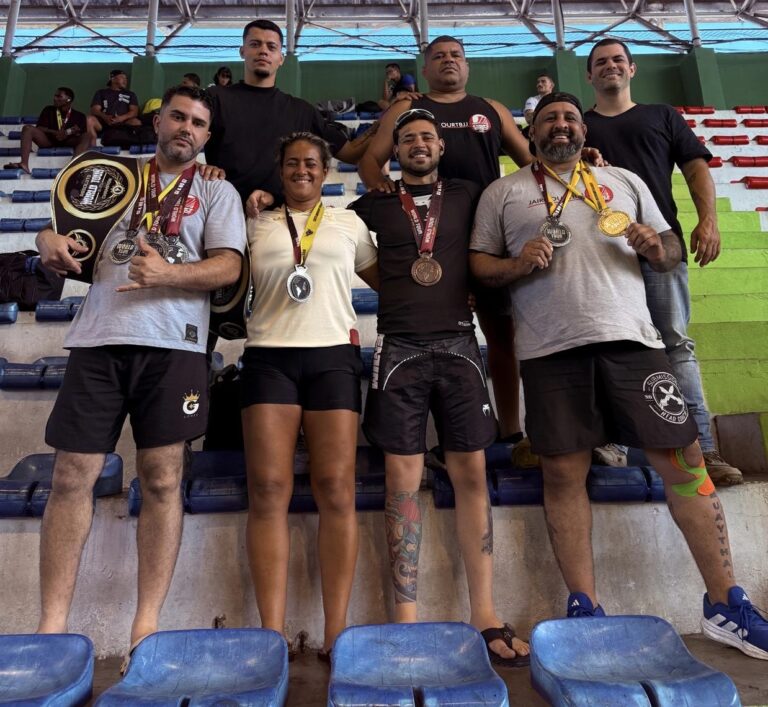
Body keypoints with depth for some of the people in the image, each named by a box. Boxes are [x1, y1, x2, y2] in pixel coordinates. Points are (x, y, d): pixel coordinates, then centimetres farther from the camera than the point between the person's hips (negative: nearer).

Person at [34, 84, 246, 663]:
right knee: (72, 477, 0)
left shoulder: (216, 191, 12)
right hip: (98, 340, 3)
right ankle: (52, 625, 12)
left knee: (162, 480, -3)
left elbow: (228, 267, -1)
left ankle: (147, 627, 7)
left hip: (171, 345, -3)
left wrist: (167, 273, -19)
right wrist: (51, 241, 0)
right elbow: (71, 238, 24)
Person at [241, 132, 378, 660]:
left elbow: (383, 279, 20)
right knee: (268, 490, -7)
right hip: (269, 357, 1)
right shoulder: (257, 225, 17)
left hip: (333, 355, 0)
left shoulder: (349, 223, 17)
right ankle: (272, 631, -1)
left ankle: (336, 631, 1)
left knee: (337, 491, -7)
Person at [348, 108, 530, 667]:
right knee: (403, 479, -2)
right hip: (399, 349, 0)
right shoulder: (375, 205, 14)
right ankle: (407, 615, 6)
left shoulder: (468, 196, 15)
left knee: (471, 473, -1)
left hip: (458, 343, 1)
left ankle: (485, 615, 8)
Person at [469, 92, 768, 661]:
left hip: (631, 339, 2)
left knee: (685, 460, 0)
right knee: (564, 471, 0)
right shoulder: (504, 193, 15)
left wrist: (658, 249, -1)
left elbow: (671, 249, 22)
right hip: (552, 349, -1)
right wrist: (517, 265, -10)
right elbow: (478, 264, 9)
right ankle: (584, 607, 14)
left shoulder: (624, 181, 22)